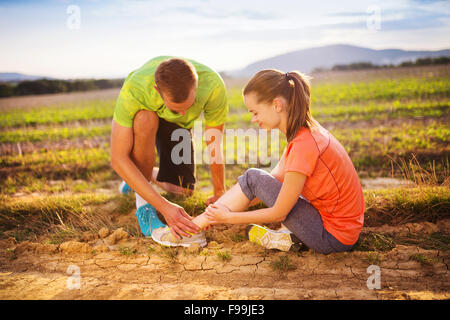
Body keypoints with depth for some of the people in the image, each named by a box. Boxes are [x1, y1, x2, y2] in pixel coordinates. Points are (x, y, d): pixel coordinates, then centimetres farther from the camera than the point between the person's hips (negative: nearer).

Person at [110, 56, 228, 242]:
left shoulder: (213, 85, -39)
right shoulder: (133, 90, -43)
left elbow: (214, 145, -25)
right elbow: (118, 159, -40)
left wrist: (220, 193, -14)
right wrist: (164, 206, -45)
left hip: (178, 124, 3)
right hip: (141, 115, -2)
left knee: (183, 190, -6)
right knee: (146, 119, -40)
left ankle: (147, 174, 28)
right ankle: (143, 203, -21)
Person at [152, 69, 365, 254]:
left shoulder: (304, 145, -25)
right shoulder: (306, 131, 5)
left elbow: (278, 213, -18)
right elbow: (275, 179, 11)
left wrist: (229, 217, -6)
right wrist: (227, 205, 8)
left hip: (334, 238, -9)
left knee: (253, 178, -11)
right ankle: (291, 234, 3)